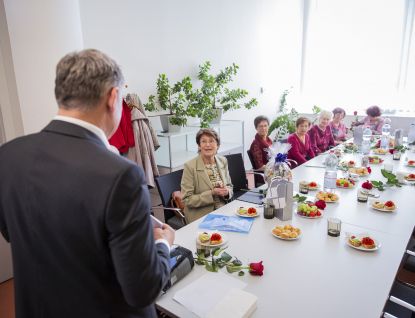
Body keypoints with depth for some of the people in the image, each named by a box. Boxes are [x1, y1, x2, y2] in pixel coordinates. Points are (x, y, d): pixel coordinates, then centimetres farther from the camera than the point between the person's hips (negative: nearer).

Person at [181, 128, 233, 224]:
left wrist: (226, 191, -10)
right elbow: (187, 200, -12)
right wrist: (211, 194, -22)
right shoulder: (190, 166, -12)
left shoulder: (223, 161, 5)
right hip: (201, 217, -5)